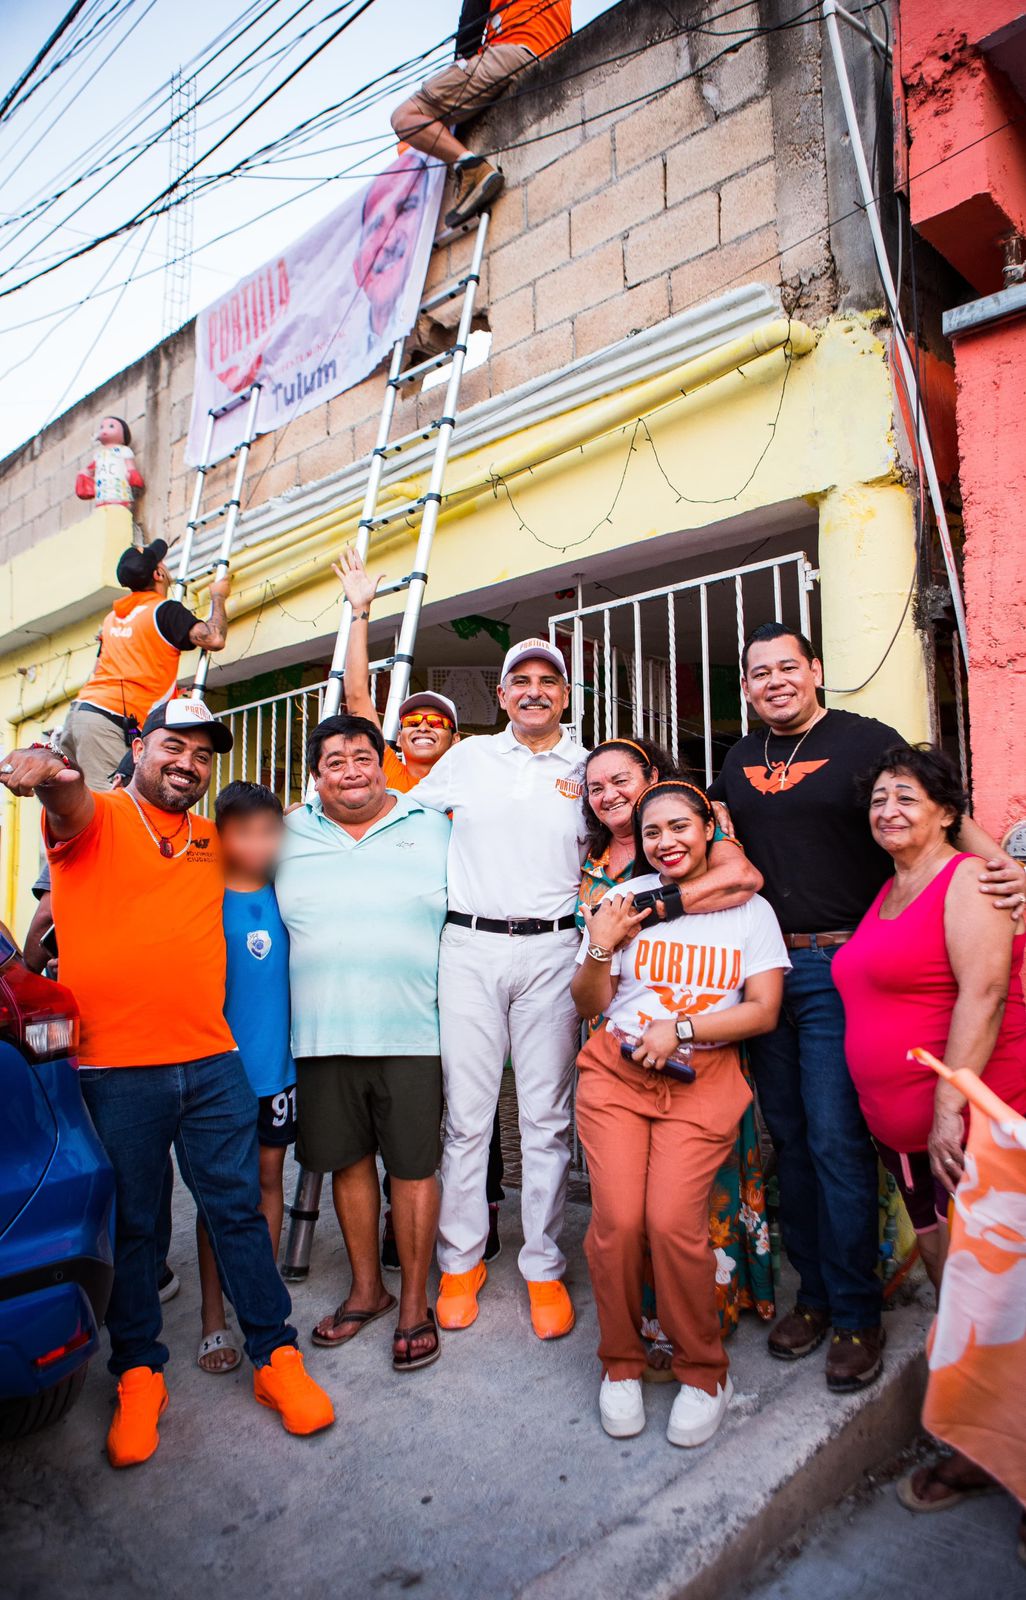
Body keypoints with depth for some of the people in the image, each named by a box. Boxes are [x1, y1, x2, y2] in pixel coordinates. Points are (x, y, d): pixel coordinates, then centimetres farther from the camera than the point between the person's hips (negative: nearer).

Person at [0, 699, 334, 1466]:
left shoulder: (213, 843, 14)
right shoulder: (95, 818, -1)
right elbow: (69, 801, -24)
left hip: (212, 1061, 3)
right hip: (113, 1068, -3)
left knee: (238, 1210, 9)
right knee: (130, 1226, 11)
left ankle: (277, 1357, 24)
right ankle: (139, 1375, 30)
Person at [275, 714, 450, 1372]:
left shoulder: (433, 828, 3)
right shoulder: (286, 835, 7)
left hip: (412, 1033, -2)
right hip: (322, 1036, 2)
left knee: (413, 1165, 5)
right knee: (348, 1161, 14)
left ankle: (415, 1303, 23)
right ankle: (366, 1288, 34)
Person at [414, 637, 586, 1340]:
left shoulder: (590, 769, 9)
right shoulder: (466, 758, 10)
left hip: (550, 951, 0)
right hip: (469, 947, 0)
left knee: (547, 1116, 5)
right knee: (466, 1114, 4)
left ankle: (545, 1267, 19)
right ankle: (461, 1261, 21)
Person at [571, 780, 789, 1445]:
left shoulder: (750, 909, 8)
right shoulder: (627, 899, 8)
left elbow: (765, 1011, 0)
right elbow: (590, 1004, 9)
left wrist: (681, 1028, -12)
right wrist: (600, 950, -10)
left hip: (703, 1075, -1)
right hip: (616, 1069, 1)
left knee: (673, 1222, -17)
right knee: (617, 1220, -14)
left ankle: (704, 1372, 9)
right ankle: (621, 1364, 13)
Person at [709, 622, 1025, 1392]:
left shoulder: (866, 741, -3)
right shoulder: (741, 759, 14)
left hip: (838, 969, -5)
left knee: (837, 1142, -4)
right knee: (788, 1138, 12)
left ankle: (857, 1315, 14)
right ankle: (814, 1292, 28)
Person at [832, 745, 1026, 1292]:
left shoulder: (968, 880, -10)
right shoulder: (888, 892, 14)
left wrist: (949, 1109, -25)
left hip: (966, 1122, -8)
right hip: (897, 1125, 8)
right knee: (935, 1252, 18)